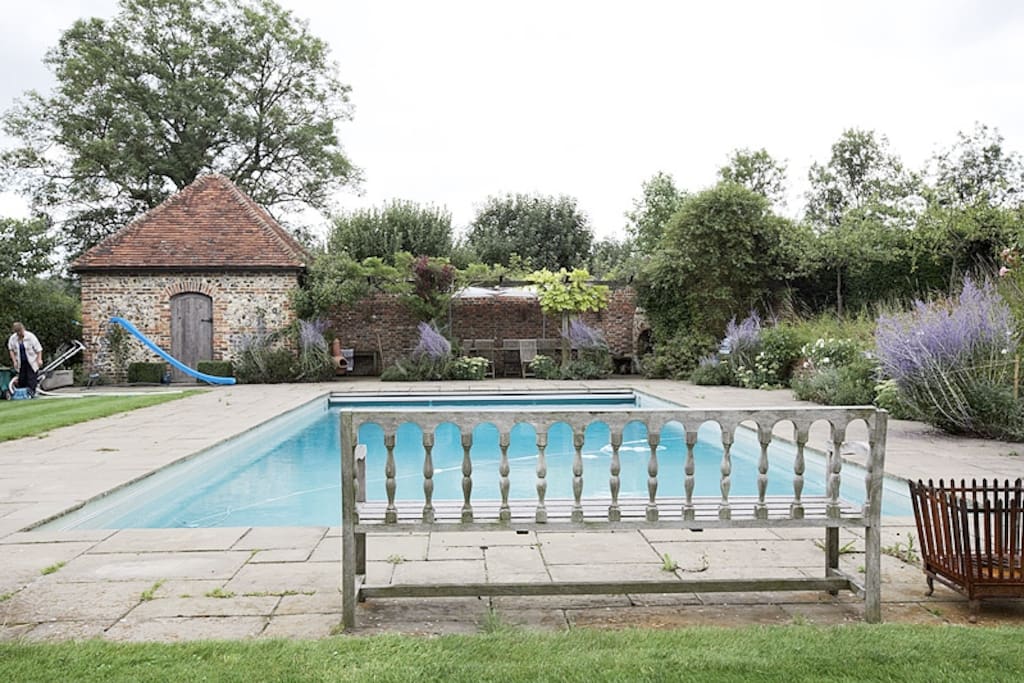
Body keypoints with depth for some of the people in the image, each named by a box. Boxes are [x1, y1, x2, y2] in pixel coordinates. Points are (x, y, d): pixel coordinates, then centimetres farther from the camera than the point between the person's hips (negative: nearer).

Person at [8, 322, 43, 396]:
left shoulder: (30, 336, -11)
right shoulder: (13, 338, -1)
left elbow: (38, 348, -8)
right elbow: (11, 350, 8)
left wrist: (39, 359, -13)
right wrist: (14, 361, 1)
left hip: (31, 362, -3)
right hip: (20, 363, 3)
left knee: (31, 377, -7)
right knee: (22, 379, 4)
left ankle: (31, 392, -6)